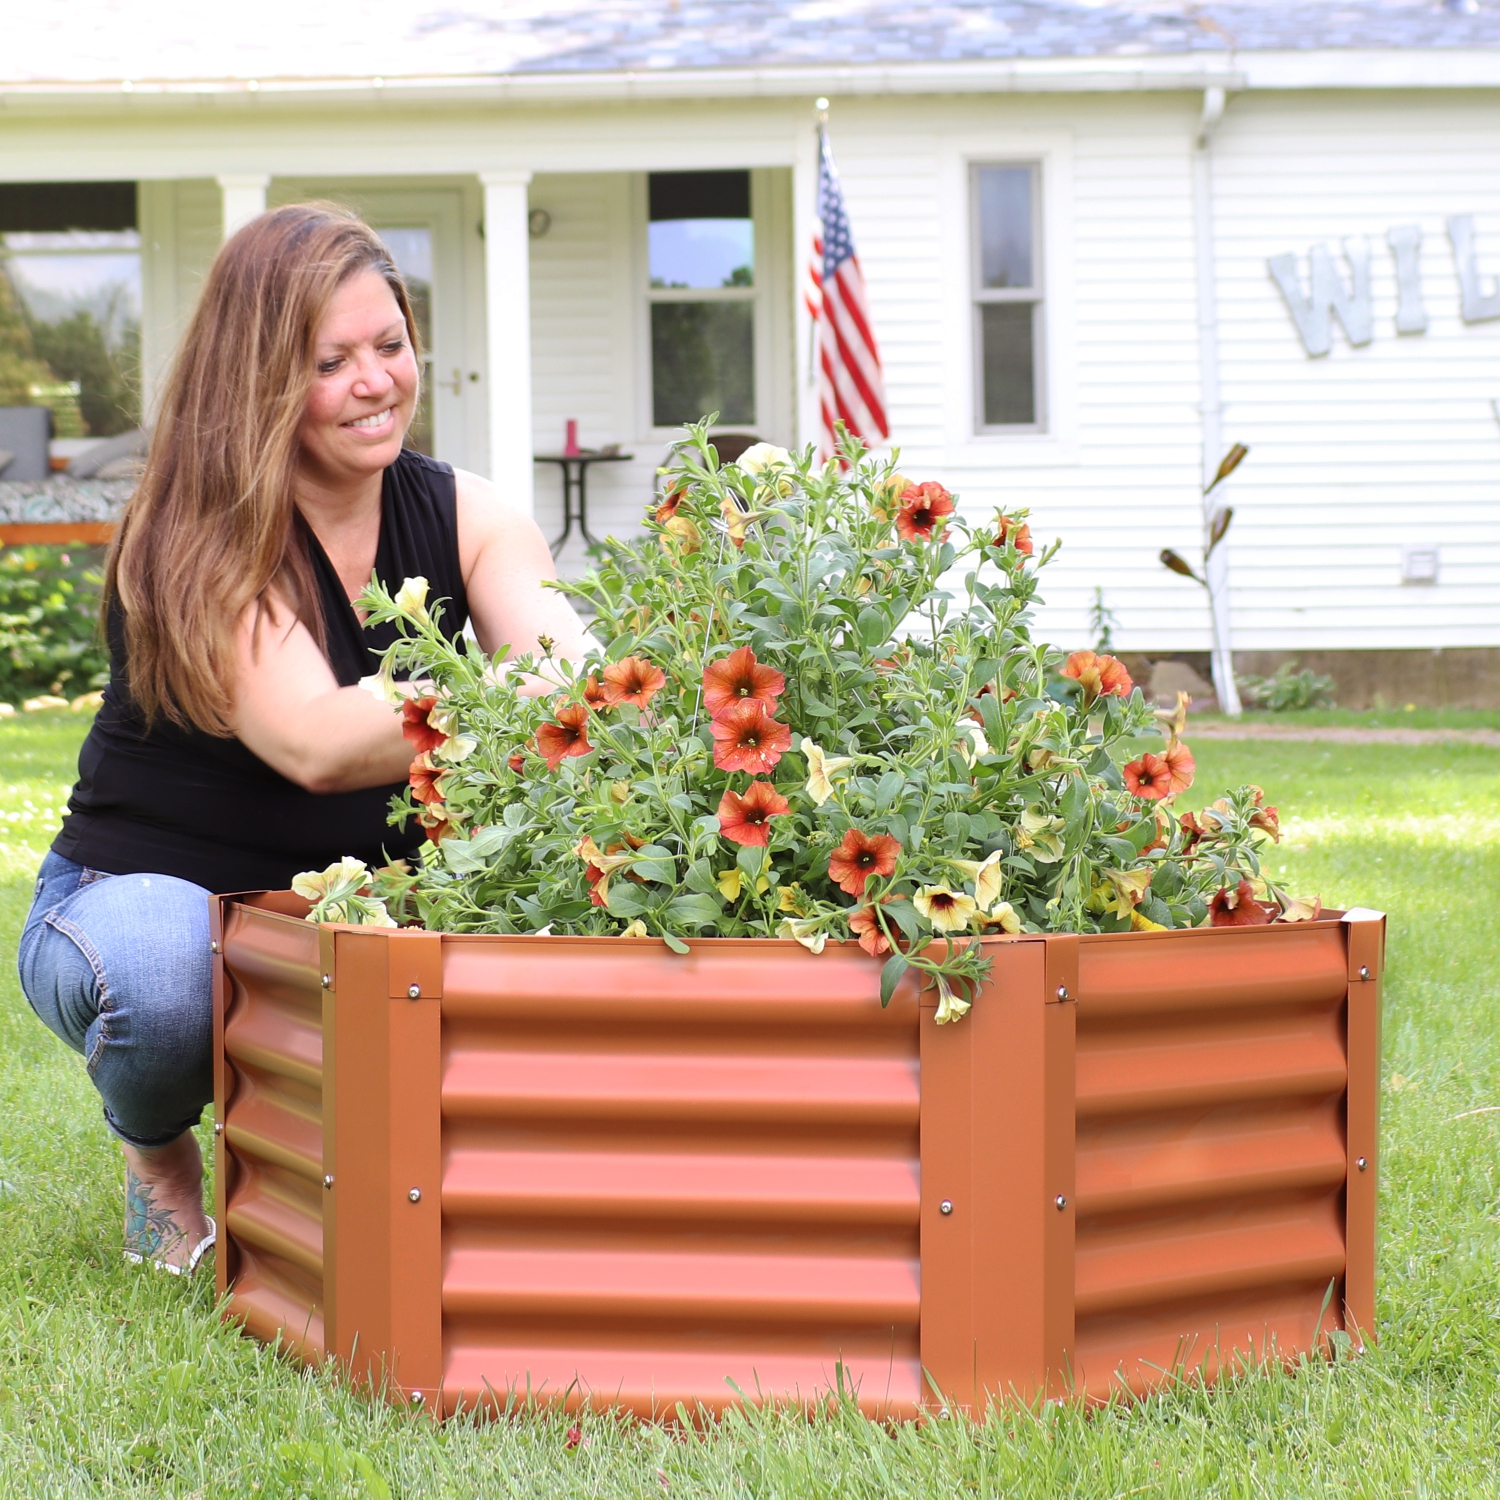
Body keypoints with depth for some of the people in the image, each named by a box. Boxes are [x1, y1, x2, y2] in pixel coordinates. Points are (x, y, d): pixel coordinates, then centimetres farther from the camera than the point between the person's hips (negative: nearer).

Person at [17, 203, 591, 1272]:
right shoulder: (194, 543, -19)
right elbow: (315, 744, -34)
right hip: (147, 896, -4)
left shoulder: (462, 515, -2)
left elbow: (576, 670, -19)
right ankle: (159, 1159, -1)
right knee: (160, 976, -39)